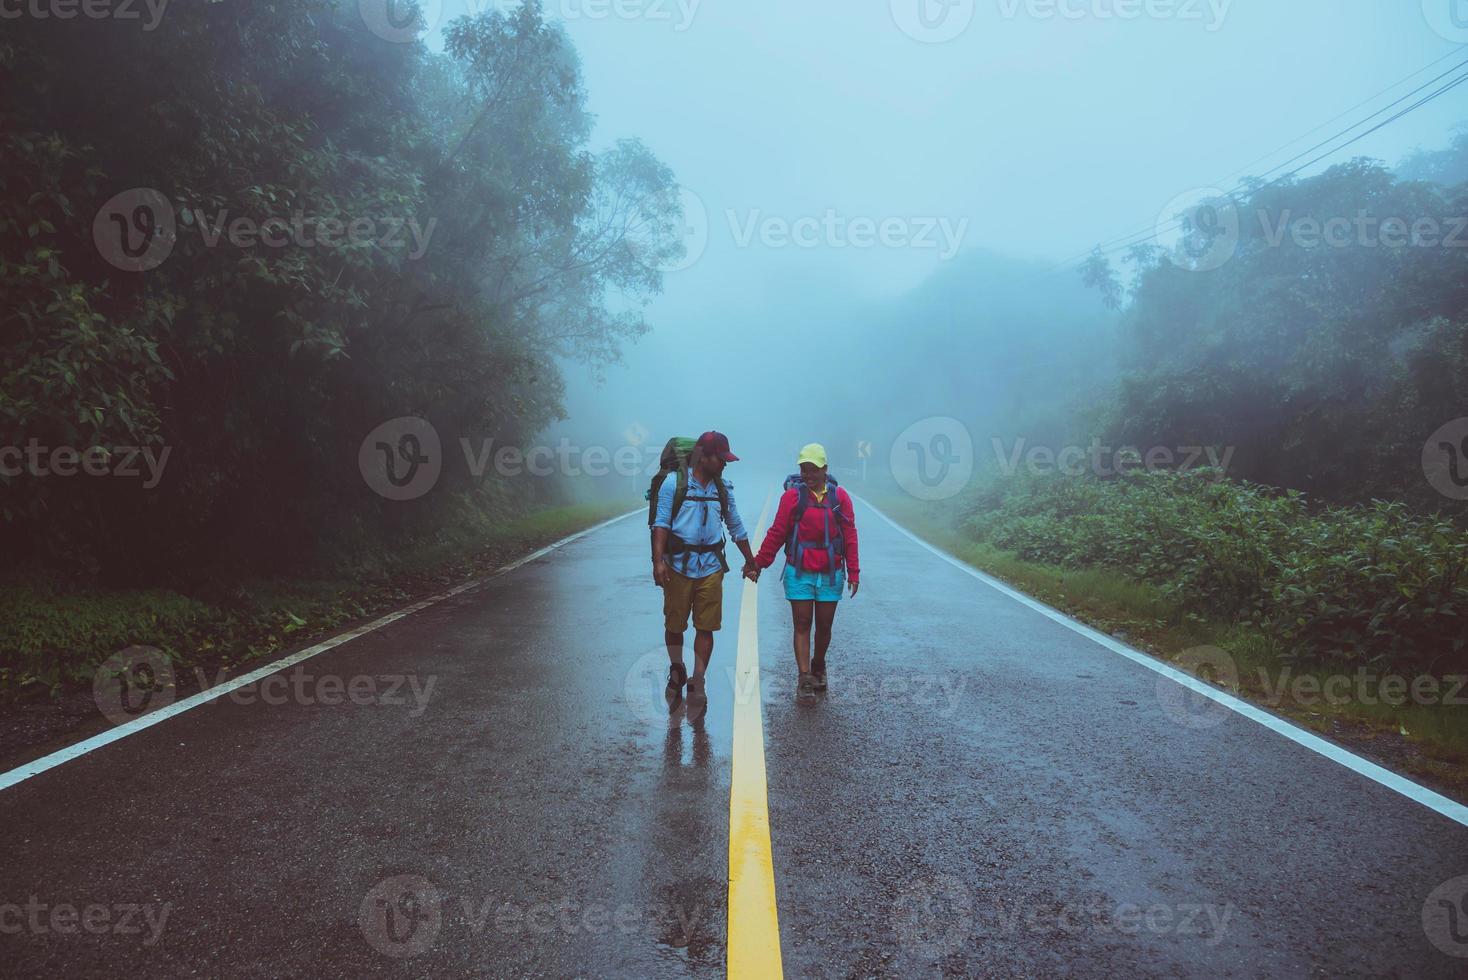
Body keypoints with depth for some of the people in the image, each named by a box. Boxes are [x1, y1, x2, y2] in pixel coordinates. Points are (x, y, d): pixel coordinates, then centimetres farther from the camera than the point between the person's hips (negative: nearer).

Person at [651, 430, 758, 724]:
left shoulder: (723, 489, 10)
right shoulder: (674, 483, -3)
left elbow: (737, 528, 19)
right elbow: (661, 524, -8)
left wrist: (750, 562, 24)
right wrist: (658, 561, -18)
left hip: (711, 568, 3)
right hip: (678, 566, -3)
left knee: (706, 628, 0)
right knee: (674, 625, 9)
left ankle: (697, 686, 9)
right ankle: (677, 672, 33)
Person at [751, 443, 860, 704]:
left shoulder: (839, 497, 1)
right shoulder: (792, 496, -5)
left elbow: (849, 536, 3)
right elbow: (776, 533, -2)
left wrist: (853, 573, 2)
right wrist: (759, 564, -3)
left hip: (830, 575, 2)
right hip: (799, 574, -2)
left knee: (824, 626, 11)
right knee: (802, 626, 0)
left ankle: (818, 667, 34)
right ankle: (805, 680, 4)